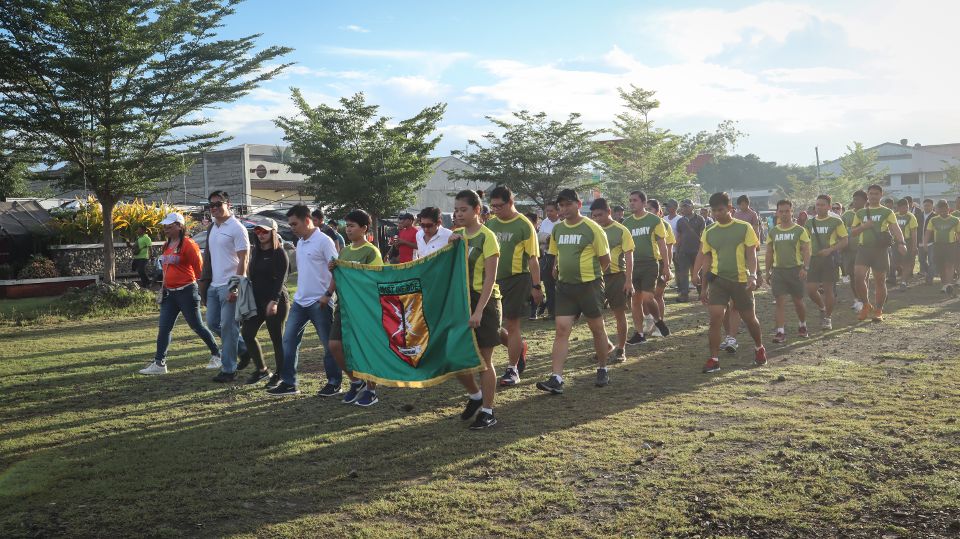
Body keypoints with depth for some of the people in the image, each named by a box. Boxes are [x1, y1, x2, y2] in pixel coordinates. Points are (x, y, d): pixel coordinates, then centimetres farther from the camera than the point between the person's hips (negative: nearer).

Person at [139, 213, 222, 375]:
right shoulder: (166, 245, 12)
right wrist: (164, 287, 17)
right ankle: (159, 363, 9)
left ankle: (216, 355, 17)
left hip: (186, 291, -8)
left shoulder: (188, 244, -14)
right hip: (170, 293, 8)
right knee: (164, 328, 5)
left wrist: (201, 287, -7)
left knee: (197, 326, 2)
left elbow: (199, 268, -12)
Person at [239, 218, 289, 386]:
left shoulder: (280, 254, -9)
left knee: (277, 338, -1)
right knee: (247, 333, 2)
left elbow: (280, 280, -16)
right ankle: (261, 370, 16)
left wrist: (274, 301, -25)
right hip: (257, 300, 8)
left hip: (276, 301, -7)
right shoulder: (256, 251, 13)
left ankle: (280, 374, 12)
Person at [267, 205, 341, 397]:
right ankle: (288, 383, 13)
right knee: (289, 341, 6)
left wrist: (328, 294, -18)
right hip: (300, 301, 8)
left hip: (319, 302, -8)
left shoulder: (323, 241, -11)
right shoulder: (300, 242, 13)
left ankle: (334, 383, 15)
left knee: (329, 344, 3)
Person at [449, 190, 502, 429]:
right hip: (461, 301, 6)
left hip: (483, 301, -6)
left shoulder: (487, 237, -11)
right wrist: (450, 246, -6)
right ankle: (475, 395, 31)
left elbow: (490, 278, -15)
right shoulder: (458, 235, 9)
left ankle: (487, 412, 12)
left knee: (483, 360, 1)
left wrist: (479, 310, -23)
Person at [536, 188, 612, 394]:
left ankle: (602, 369, 30)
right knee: (561, 329, -5)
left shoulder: (592, 228, -11)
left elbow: (605, 259, -3)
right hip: (565, 286, 4)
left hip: (589, 285, -4)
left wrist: (590, 273, 6)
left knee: (597, 328, 10)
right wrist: (559, 270, 13)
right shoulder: (557, 229, 6)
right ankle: (556, 379, -7)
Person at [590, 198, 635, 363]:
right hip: (597, 275, 4)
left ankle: (621, 350, 13)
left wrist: (628, 280, -14)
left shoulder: (621, 231, -6)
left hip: (616, 276, -4)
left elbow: (629, 256, -7)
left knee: (619, 314, 3)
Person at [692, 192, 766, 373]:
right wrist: (704, 288, 11)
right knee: (715, 318, -11)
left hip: (741, 280, -2)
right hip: (717, 280, 2)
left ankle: (759, 348, 38)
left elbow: (751, 254, -4)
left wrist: (752, 276, -19)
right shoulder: (709, 233, 6)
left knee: (749, 318, 11)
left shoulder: (744, 228, -2)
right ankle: (714, 359, -5)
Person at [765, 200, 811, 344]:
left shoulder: (799, 230, 0)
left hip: (795, 269, -2)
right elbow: (769, 254, 14)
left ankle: (803, 326, 31)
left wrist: (805, 268, -17)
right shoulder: (773, 232, 9)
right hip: (778, 270, 2)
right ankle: (780, 332, -4)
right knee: (780, 302, -5)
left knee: (798, 301, 8)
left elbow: (806, 251, -4)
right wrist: (768, 272, 11)